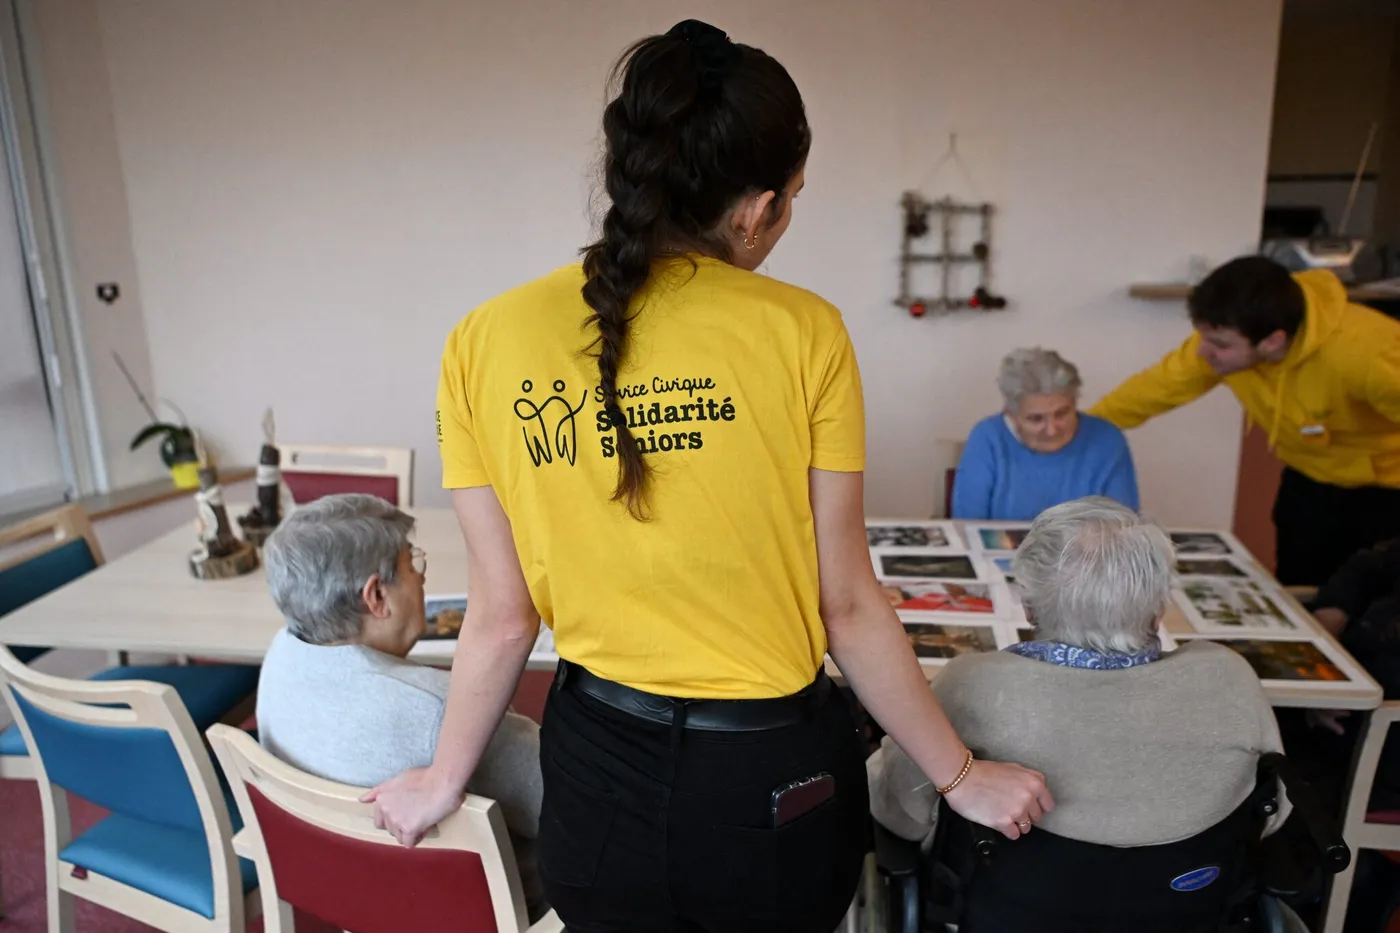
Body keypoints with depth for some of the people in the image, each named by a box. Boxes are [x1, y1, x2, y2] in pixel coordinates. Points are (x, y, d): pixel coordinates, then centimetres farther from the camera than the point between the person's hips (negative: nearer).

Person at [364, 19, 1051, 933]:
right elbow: (847, 605, -10)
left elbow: (502, 616, -5)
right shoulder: (802, 332, -15)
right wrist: (962, 776, 5)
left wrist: (443, 781, 12)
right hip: (772, 777, -1)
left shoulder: (486, 342, -9)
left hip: (601, 766, 2)